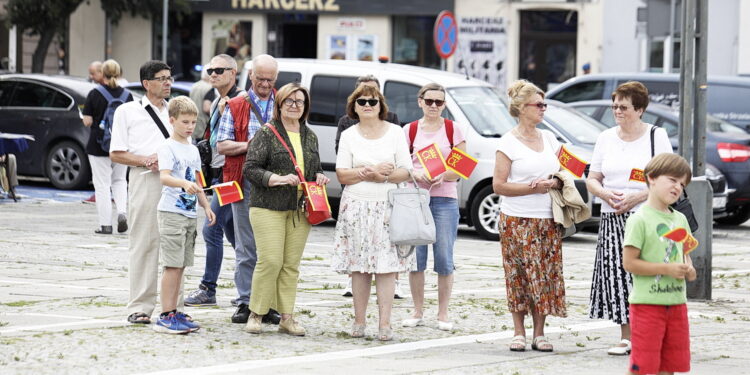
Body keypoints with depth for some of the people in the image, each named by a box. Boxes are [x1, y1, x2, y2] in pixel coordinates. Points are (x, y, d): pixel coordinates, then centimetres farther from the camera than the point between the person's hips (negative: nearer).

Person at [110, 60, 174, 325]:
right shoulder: (128, 112, 9)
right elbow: (116, 154, 4)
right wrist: (146, 160, -11)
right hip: (145, 180, -3)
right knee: (143, 243, -5)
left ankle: (174, 306, 4)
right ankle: (140, 307, -2)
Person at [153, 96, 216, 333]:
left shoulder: (193, 150, 17)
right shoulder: (168, 147, -8)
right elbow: (164, 177, -23)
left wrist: (206, 206, 17)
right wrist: (184, 184, -41)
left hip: (190, 214, 8)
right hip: (171, 212, -8)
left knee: (181, 265, 9)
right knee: (173, 265, -11)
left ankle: (174, 312, 15)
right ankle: (166, 317, -11)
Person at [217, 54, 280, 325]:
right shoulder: (235, 107, 10)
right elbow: (221, 145, 4)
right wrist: (250, 145, -11)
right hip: (245, 184, -1)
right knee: (246, 246, 2)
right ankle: (245, 302, 7)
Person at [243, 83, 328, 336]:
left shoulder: (310, 137, 16)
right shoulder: (267, 134, -2)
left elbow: (315, 168, 29)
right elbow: (250, 168, -7)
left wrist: (319, 177, 6)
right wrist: (279, 179, -19)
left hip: (299, 210, 5)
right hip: (268, 208, -5)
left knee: (292, 265, 3)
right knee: (270, 261, -11)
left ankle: (287, 317, 8)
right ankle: (256, 315, 1)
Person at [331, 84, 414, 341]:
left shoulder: (395, 132, 7)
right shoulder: (349, 135, 9)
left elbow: (405, 171, 1)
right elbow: (342, 174, 1)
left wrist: (383, 175, -15)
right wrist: (370, 172, -11)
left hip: (388, 207, -1)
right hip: (356, 206, 1)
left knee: (387, 265, -7)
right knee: (359, 267, 1)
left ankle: (385, 324, -9)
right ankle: (359, 321, 7)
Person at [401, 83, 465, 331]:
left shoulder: (453, 130, 5)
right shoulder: (410, 131, 8)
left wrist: (443, 176, -16)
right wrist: (415, 174, -14)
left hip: (445, 199, -1)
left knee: (444, 259, -3)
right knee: (415, 257, 0)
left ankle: (443, 314, 5)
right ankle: (418, 312, 11)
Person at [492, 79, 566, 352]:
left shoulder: (549, 138, 13)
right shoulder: (509, 142, -2)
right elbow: (498, 185, -7)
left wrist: (553, 183, -5)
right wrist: (531, 188, -15)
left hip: (548, 220, 4)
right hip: (517, 220, -4)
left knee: (545, 276, 0)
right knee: (518, 276, -3)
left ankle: (539, 333, 6)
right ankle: (519, 333, 6)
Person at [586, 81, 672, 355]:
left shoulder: (657, 137, 2)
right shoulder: (606, 138, 15)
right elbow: (592, 179, 16)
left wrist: (637, 197, -15)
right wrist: (607, 194, -6)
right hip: (612, 219, 4)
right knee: (617, 277, -2)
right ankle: (626, 337, 4)